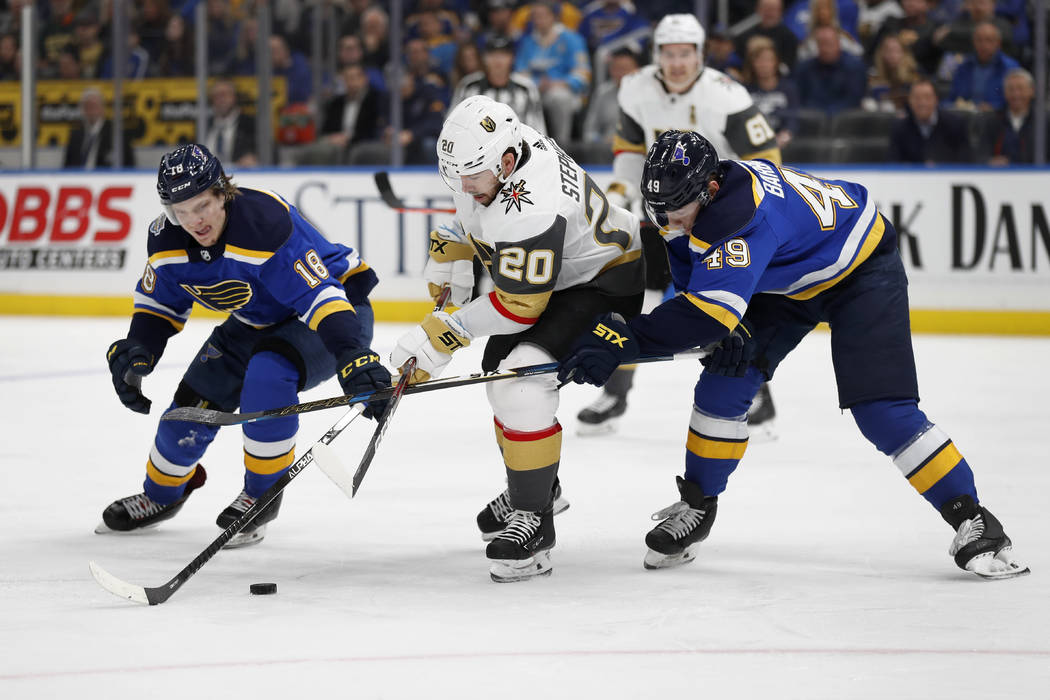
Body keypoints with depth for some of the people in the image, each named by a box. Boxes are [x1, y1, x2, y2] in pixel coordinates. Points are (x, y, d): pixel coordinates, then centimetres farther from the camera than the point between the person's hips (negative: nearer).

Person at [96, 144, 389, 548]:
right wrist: (136, 352, -13)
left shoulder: (263, 222, -37)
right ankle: (162, 495, 33)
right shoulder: (168, 238, -14)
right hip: (257, 322, 7)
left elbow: (321, 294, -41)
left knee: (267, 375, -34)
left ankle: (262, 494, -12)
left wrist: (354, 358, -53)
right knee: (195, 402, 1)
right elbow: (159, 302, 5)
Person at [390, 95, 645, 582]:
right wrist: (449, 253, 10)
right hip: (552, 272, 11)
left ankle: (534, 519, -18)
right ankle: (539, 486, 42)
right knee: (499, 369, 20)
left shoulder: (532, 212, -38)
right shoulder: (489, 150, -12)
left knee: (522, 376, -26)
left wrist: (442, 335, -27)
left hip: (605, 282, -11)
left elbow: (520, 308, -30)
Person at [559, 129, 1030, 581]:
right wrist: (725, 326, -16)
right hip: (786, 276, 8)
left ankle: (971, 519, -10)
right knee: (725, 381, -4)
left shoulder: (744, 215, -42)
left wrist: (628, 340, -57)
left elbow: (712, 307, -51)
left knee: (881, 411, -18)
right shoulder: (683, 193, -15)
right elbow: (694, 281, 1)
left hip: (862, 266, -8)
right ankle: (697, 506, 11)